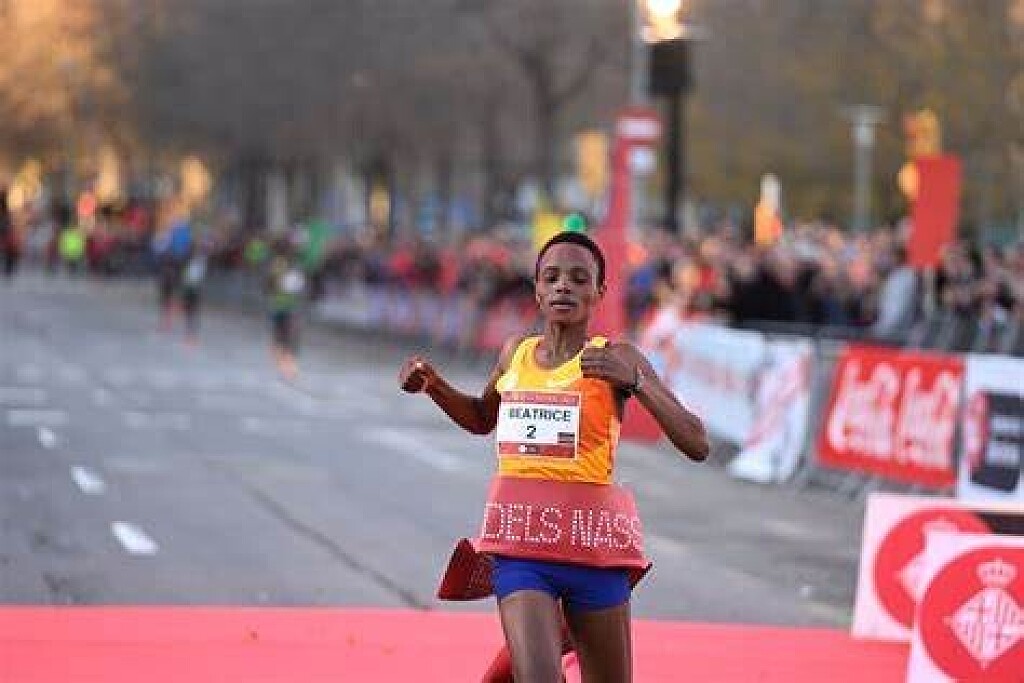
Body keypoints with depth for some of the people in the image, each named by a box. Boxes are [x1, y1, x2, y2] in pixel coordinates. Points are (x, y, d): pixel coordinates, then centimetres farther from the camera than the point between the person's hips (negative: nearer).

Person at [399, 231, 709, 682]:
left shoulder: (617, 358, -2)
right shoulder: (515, 353, 10)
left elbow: (696, 445, -10)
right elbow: (481, 420, 31)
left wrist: (634, 379, -21)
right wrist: (433, 385, 13)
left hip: (592, 541, -1)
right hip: (521, 537, 1)